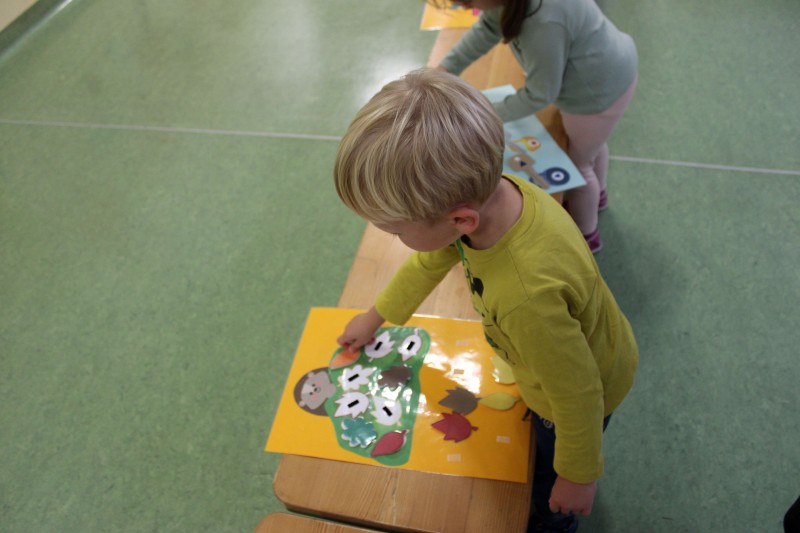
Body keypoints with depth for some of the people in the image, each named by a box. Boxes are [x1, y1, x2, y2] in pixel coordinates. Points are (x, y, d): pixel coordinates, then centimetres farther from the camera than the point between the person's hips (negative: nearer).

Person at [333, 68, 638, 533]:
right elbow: (430, 262, -3)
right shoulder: (484, 195, -25)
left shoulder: (527, 296, -50)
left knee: (549, 484, 25)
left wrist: (578, 479, -13)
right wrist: (376, 317, 13)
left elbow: (578, 397, -33)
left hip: (590, 385, -6)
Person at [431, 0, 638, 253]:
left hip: (599, 93, -8)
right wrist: (445, 68, -8)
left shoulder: (543, 23, -43)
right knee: (592, 142, 34)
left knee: (576, 165, 16)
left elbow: (540, 93, -29)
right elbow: (487, 27, -2)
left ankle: (586, 234, 43)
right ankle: (597, 194, 64)